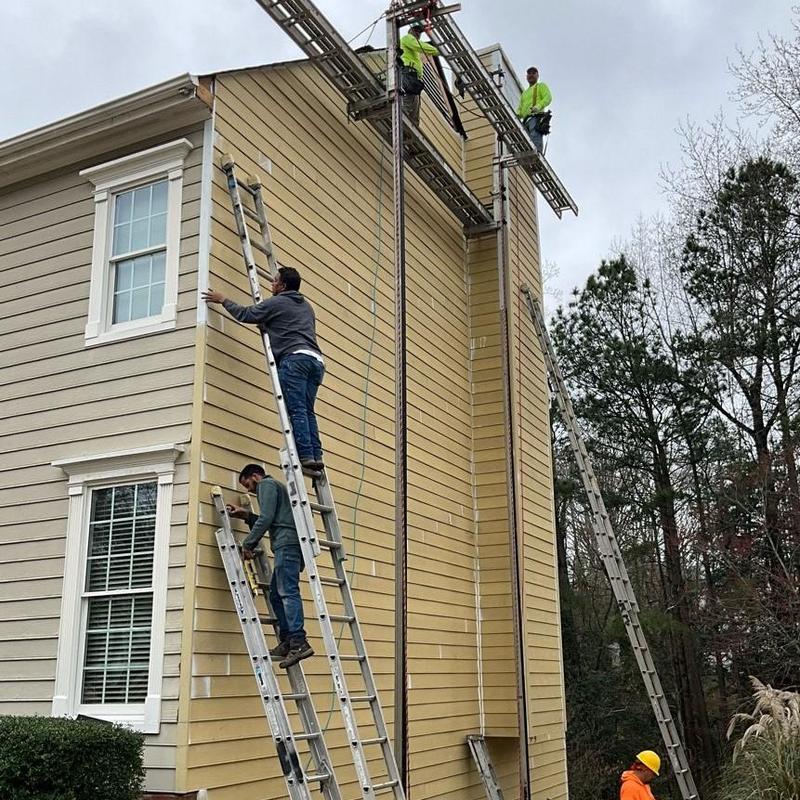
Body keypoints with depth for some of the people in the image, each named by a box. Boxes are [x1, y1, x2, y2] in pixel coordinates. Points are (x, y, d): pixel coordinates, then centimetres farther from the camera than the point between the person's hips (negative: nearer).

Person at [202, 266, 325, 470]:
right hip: (316, 360, 7)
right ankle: (316, 456, -6)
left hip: (295, 357, -7)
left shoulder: (276, 303, 7)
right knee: (307, 411, 4)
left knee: (297, 410, -11)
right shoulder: (306, 306, 29)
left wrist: (223, 300, 27)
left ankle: (306, 455, -19)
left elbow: (245, 314, 13)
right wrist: (268, 326, 47)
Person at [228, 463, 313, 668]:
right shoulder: (275, 487, 34)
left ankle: (299, 642, -25)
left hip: (286, 543, -10)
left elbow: (267, 518, -9)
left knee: (288, 592, -17)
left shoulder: (267, 484, 5)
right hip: (293, 545, 10)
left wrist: (248, 544, -4)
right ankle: (287, 642, 4)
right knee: (276, 594, 10)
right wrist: (247, 516, 28)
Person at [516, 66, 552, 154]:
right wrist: (517, 114, 3)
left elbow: (548, 98, 0)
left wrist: (538, 106, -20)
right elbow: (520, 108, 28)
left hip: (536, 117, -7)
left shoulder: (541, 86, 18)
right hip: (526, 119, 7)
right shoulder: (524, 93, 36)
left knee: (535, 138, -26)